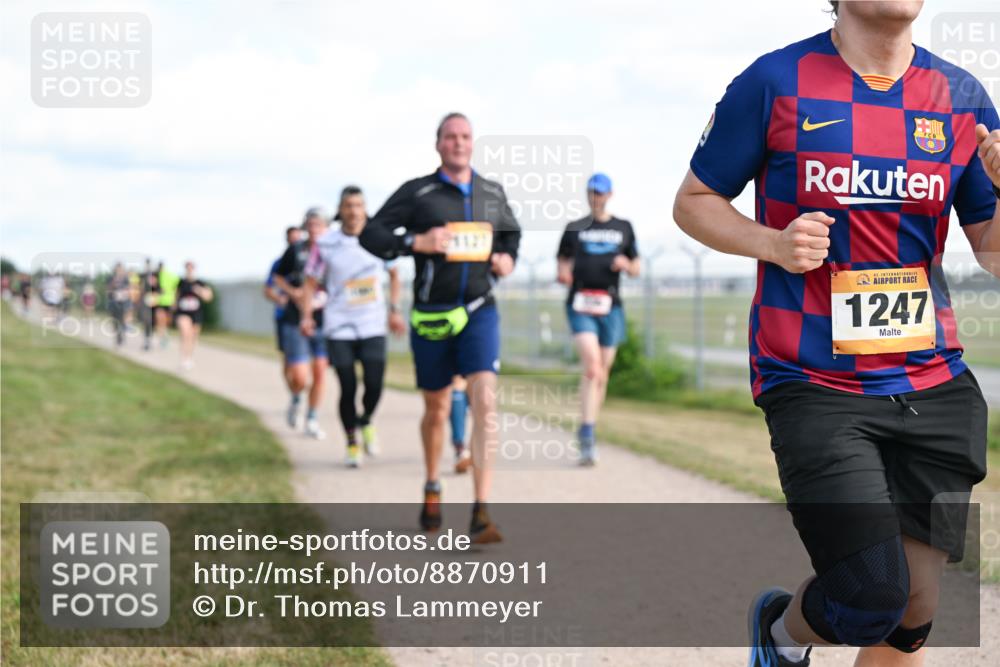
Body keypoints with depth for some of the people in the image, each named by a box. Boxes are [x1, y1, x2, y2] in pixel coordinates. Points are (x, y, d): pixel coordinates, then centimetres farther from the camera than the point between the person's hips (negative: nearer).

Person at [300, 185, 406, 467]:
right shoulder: (325, 244, -4)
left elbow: (393, 273, 17)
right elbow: (311, 283, 2)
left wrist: (394, 310, 12)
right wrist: (306, 315, -12)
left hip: (373, 327, 1)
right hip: (339, 329, -1)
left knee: (375, 386, -10)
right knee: (348, 389, -2)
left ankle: (366, 422, 23)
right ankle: (352, 443, 19)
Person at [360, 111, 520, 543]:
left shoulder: (492, 193, 8)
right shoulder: (417, 192, -3)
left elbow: (512, 232, 27)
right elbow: (371, 235, -5)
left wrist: (508, 258, 6)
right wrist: (416, 242, -20)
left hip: (479, 311, 1)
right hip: (431, 317, -1)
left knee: (485, 401, -17)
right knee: (437, 410, 12)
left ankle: (481, 515, -20)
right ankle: (432, 489, 40)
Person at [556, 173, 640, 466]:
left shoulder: (624, 228, 14)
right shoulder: (574, 228, 11)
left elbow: (636, 269, 17)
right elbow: (562, 264, 13)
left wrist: (626, 264, -6)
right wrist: (562, 274, -10)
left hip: (610, 306, 3)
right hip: (580, 305, -3)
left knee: (602, 373, 7)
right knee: (592, 366, -20)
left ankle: (589, 436, 22)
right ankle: (587, 437, -24)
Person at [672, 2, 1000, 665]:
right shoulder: (775, 83, -4)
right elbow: (694, 200, 5)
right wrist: (773, 244, -13)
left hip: (935, 387, 4)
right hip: (814, 384, -4)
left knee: (914, 613, 3)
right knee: (871, 601, -13)